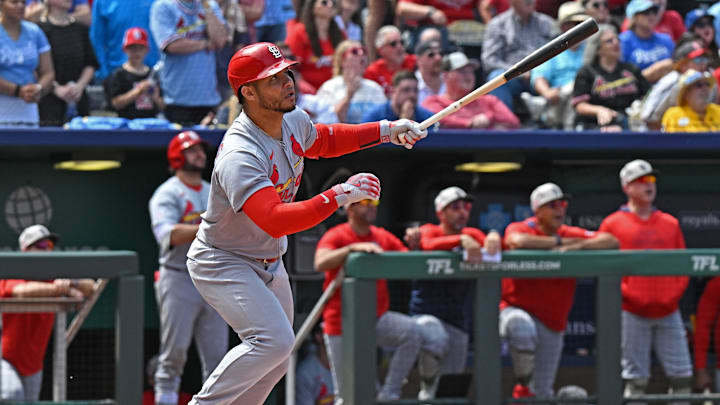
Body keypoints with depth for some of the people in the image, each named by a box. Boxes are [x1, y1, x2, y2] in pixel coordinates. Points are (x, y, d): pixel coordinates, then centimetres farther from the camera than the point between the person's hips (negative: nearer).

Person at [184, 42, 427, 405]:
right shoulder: (239, 156, -33)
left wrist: (387, 131, 9)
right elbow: (276, 221, -44)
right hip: (222, 263, -9)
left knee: (275, 361, 14)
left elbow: (322, 140, 20)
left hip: (268, 263, 9)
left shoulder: (293, 121, -5)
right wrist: (339, 195, -45)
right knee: (274, 340, -27)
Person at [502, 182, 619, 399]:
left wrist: (579, 246, -24)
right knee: (522, 328, -40)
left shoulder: (571, 235, 4)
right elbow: (518, 242, -32)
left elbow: (611, 242, -6)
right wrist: (560, 242, -20)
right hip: (516, 311, -4)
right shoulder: (518, 228, -6)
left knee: (542, 393, 3)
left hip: (553, 324, 4)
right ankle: (523, 383, -15)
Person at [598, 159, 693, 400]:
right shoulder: (613, 224, 5)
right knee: (636, 378, -5)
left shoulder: (671, 224, 15)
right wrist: (630, 295, -10)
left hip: (668, 312, 3)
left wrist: (675, 293, -1)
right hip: (633, 313, -3)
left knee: (681, 375, -2)